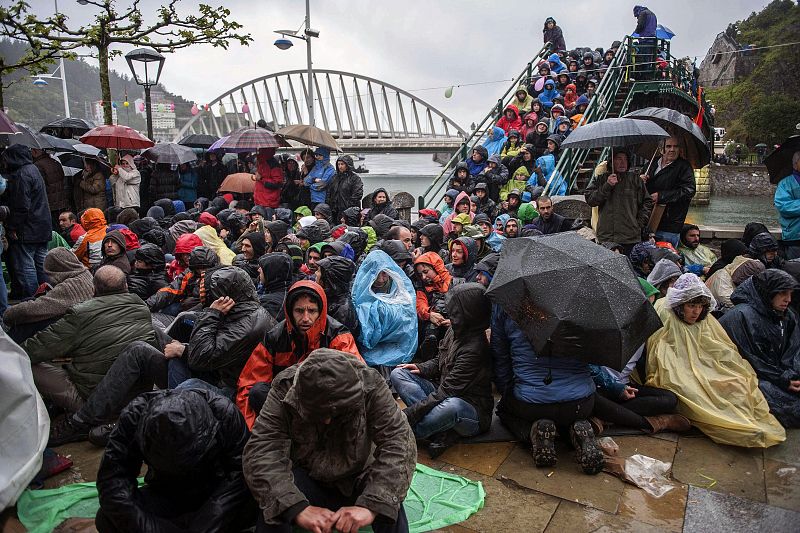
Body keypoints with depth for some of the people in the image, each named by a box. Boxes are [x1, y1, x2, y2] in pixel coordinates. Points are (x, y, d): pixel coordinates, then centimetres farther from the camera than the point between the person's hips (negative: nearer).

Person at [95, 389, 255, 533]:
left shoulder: (224, 413, -29)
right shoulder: (135, 415, -25)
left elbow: (240, 474, -28)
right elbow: (112, 479, -26)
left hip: (214, 492, -2)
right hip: (163, 494, 2)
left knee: (251, 502, -33)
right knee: (106, 519, -24)